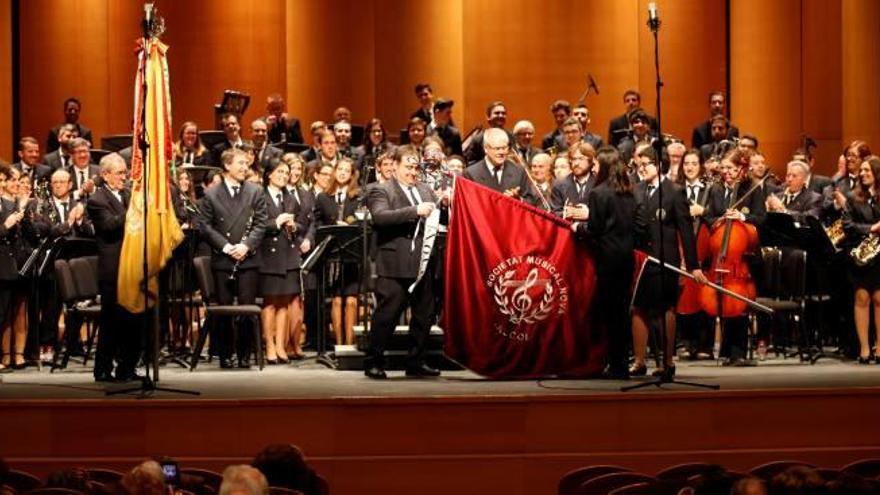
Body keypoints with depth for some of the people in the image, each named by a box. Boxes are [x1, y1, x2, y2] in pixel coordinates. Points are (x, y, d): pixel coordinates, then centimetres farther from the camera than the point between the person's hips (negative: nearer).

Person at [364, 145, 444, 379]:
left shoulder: (426, 191, 18)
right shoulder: (381, 190, -1)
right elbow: (380, 217, -19)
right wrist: (415, 211, -25)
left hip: (423, 264, 6)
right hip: (394, 265, -6)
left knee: (424, 315, 10)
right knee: (386, 315, -4)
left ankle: (416, 363, 20)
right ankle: (373, 363, 5)